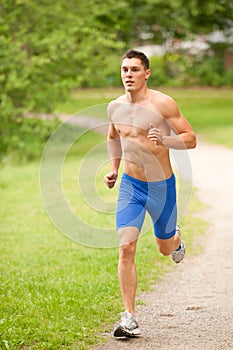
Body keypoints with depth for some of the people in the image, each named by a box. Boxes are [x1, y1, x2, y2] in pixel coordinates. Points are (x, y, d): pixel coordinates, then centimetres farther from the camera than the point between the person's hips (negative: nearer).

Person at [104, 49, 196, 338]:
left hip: (162, 186, -2)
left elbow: (190, 139, -11)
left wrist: (164, 140, -29)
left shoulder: (163, 104, -14)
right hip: (130, 185, 2)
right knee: (126, 249, -13)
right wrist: (113, 168, 8)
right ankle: (129, 319, -10)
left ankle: (175, 239, 55)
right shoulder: (115, 107, 0)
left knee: (165, 248, 16)